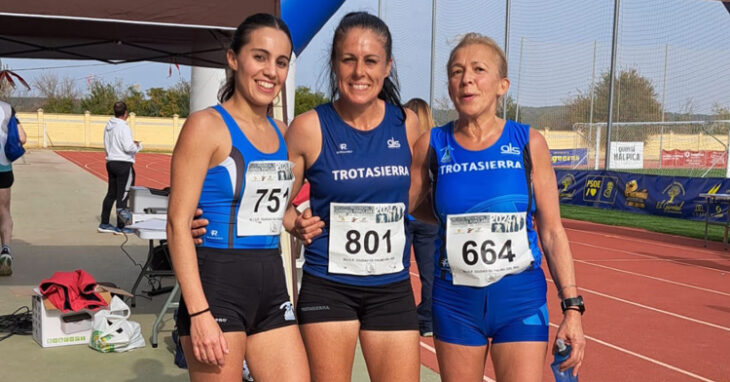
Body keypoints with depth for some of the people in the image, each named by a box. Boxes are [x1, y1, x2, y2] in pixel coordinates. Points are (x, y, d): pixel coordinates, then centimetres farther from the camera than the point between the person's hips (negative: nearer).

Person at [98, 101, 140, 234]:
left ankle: (104, 224, 22)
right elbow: (128, 147, -21)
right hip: (123, 164, -8)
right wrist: (137, 146, 0)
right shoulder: (123, 127, -16)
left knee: (111, 193, 16)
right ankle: (120, 227, 3)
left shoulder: (108, 126, 10)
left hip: (111, 162, 8)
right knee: (123, 195, -1)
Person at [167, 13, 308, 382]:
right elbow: (178, 223, -14)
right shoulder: (207, 125, -8)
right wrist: (199, 312, -21)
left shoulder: (282, 133, 12)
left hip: (272, 285, 7)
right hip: (218, 285, -6)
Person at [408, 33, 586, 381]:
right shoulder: (432, 146, -3)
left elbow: (552, 232, -2)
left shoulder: (529, 144, -4)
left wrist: (572, 306, -6)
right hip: (455, 300, 1)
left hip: (520, 299, -1)